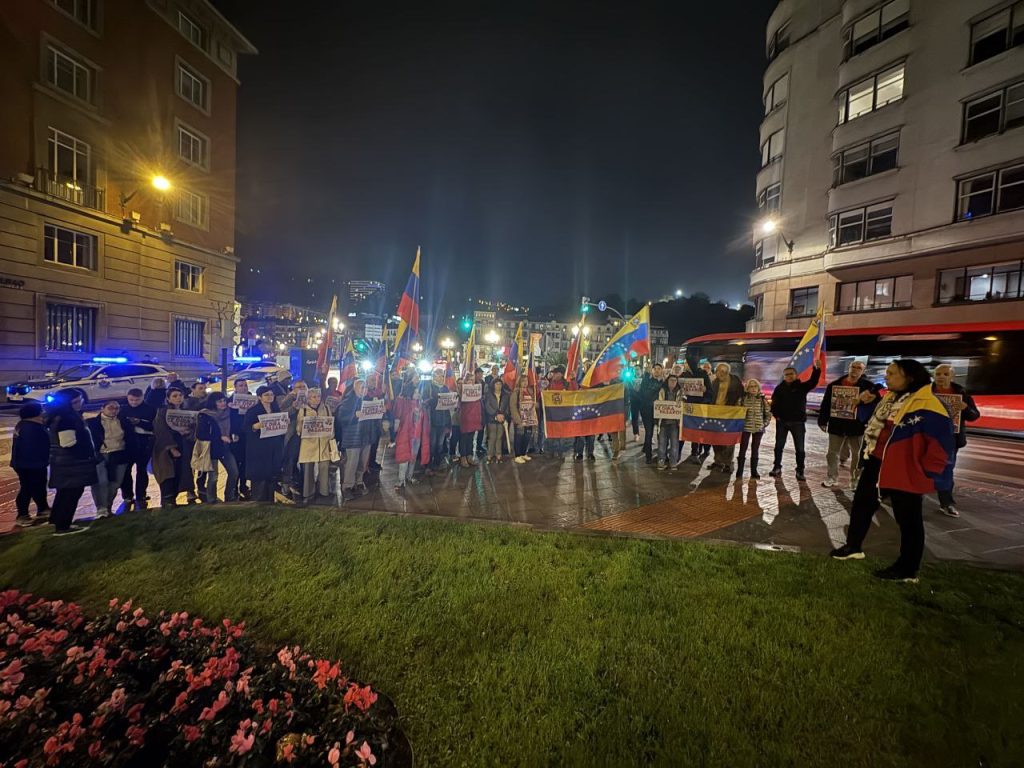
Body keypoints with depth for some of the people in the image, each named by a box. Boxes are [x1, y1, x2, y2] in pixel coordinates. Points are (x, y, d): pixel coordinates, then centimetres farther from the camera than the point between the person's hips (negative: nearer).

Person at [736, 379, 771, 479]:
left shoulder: (762, 399, 2)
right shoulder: (744, 398, -2)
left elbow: (768, 413, 9)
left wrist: (765, 423, 1)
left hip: (758, 428, 2)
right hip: (746, 427, -2)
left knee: (755, 450, 9)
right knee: (743, 449, -2)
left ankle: (754, 472, 18)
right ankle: (739, 472, 4)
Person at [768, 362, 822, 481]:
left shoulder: (802, 386, 1)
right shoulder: (780, 388, 3)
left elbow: (813, 381, -17)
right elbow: (774, 403, 4)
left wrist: (817, 369, -32)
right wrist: (776, 415, -9)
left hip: (798, 422, -1)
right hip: (782, 421, 1)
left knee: (799, 448, 3)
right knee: (779, 446, 7)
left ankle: (800, 471, 11)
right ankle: (777, 468, 17)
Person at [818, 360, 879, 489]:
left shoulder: (868, 385, -5)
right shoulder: (834, 384, -1)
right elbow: (826, 404, 2)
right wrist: (823, 421, 1)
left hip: (857, 426, -1)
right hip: (836, 425, 1)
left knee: (857, 455, 10)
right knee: (832, 454, 10)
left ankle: (855, 481, 23)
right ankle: (831, 478, 23)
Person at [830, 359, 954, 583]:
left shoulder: (927, 405, -21)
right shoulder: (890, 398, 8)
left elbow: (942, 442, -20)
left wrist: (925, 473, -17)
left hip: (904, 473, -9)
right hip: (876, 466, 9)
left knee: (908, 521, 6)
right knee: (861, 505, 18)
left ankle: (907, 570, 20)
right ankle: (853, 547, 35)